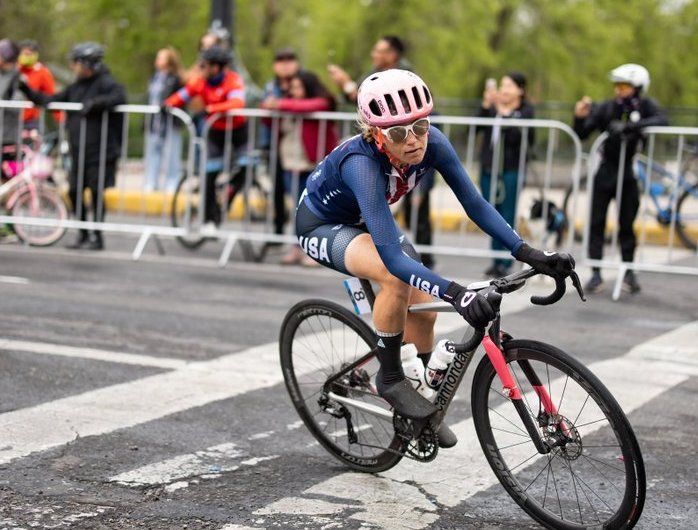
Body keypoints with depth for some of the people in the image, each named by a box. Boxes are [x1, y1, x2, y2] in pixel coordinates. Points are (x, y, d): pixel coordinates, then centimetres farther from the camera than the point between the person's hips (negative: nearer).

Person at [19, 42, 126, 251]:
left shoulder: (105, 83, -8)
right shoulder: (76, 87, 13)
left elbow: (119, 96, -27)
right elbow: (51, 101, 14)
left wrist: (94, 103, -33)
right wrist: (26, 89, 8)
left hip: (100, 152, -7)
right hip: (78, 151, 7)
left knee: (96, 192, -2)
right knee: (75, 191, 7)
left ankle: (97, 236, 9)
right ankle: (83, 234, 19)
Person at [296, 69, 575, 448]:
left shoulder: (432, 143, -25)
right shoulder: (362, 162, -42)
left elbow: (474, 203, -21)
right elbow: (390, 252, -49)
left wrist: (530, 254, -31)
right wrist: (454, 292, -59)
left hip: (364, 221, 6)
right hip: (321, 226, -6)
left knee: (423, 310, -3)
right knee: (396, 278, -34)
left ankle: (426, 410, 22)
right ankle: (390, 379, -12)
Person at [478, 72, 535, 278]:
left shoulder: (526, 111, -1)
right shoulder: (492, 107, 12)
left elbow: (520, 137, -16)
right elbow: (475, 128, -1)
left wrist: (505, 114, -18)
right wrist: (485, 106, -11)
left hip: (511, 170, -5)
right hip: (488, 168, 5)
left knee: (507, 217, -5)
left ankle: (504, 263, -2)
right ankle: (496, 260, 15)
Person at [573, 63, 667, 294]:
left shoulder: (645, 106, -5)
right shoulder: (606, 108, -6)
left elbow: (662, 120, -25)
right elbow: (581, 135, -6)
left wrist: (634, 125, -36)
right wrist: (580, 117, -26)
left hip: (630, 174, 0)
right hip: (605, 173, 0)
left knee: (627, 226, 6)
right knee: (596, 224, 0)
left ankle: (628, 273, 18)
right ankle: (596, 274, 6)